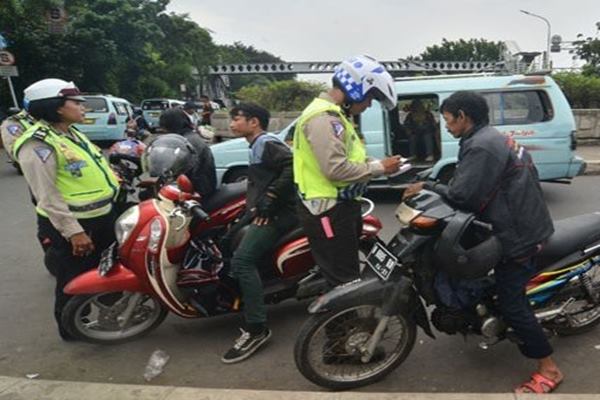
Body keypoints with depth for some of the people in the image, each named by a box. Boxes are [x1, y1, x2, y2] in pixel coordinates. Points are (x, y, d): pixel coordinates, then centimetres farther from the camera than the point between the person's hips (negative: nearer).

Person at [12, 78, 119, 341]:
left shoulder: (72, 134, 10)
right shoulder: (38, 144, -21)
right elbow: (47, 196, -24)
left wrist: (121, 186, 18)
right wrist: (73, 232, -25)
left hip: (103, 218, 10)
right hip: (72, 226, -9)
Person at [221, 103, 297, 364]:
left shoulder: (267, 143, -9)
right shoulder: (257, 147, 23)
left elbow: (293, 166, -25)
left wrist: (269, 198, -25)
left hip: (276, 213, -12)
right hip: (263, 212, 12)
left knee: (242, 261, -24)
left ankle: (256, 329, -19)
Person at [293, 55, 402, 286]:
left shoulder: (334, 114, 17)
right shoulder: (324, 117, -19)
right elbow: (336, 169, -27)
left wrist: (376, 164, 6)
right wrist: (379, 167, -16)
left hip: (340, 206, 11)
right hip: (329, 210, -11)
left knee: (348, 276, 21)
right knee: (345, 282, -5)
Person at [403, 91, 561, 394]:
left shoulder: (481, 146, -22)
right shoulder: (493, 138, 13)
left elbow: (460, 195, -25)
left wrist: (426, 187, -12)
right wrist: (435, 188, 10)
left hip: (517, 233, -11)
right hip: (525, 224, 11)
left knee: (511, 304, -5)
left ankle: (548, 369, 9)